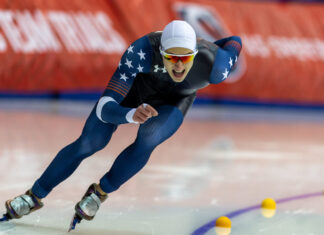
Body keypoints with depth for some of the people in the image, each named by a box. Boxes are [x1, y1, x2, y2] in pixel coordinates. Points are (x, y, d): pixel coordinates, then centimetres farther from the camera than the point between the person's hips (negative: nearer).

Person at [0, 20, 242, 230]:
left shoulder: (212, 65, -39)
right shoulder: (141, 52, -44)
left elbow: (234, 42, -14)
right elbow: (104, 108, -46)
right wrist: (132, 115, -66)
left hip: (173, 103, 1)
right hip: (133, 88, -1)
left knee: (146, 143, -28)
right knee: (88, 144, -7)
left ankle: (99, 194, -4)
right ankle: (35, 196, 13)